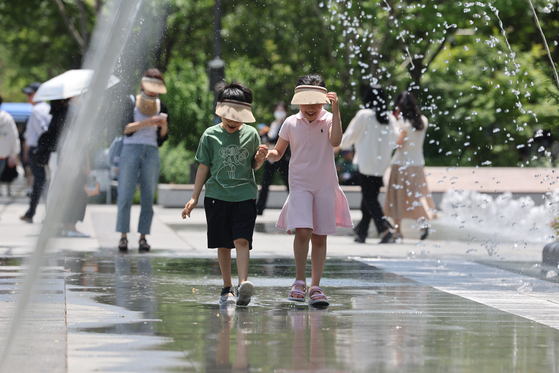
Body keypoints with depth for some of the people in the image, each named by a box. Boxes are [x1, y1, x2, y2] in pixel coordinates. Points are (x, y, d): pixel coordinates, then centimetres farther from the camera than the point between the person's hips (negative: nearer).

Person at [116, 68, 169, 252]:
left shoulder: (161, 107, 10)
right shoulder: (131, 102, 3)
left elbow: (163, 137, 12)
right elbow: (125, 127, -9)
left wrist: (164, 125, -9)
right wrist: (147, 122, -18)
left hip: (151, 153, 2)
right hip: (131, 149, -2)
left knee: (148, 197, -2)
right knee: (126, 195, -7)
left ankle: (143, 237, 1)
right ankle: (123, 236, -5)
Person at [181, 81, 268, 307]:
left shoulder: (251, 134, 5)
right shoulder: (210, 135, 2)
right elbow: (204, 168, 8)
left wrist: (260, 158, -8)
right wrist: (194, 198, 7)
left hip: (245, 195, -1)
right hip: (217, 195, 1)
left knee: (242, 240, -15)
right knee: (223, 244, 4)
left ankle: (243, 284, -23)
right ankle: (227, 288, 14)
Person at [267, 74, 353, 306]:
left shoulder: (329, 120, -3)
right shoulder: (291, 123, 1)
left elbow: (335, 141, -23)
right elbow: (278, 152, 10)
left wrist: (336, 111, -27)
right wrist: (267, 154, -13)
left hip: (325, 186, 0)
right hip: (299, 185, 0)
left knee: (320, 237, 3)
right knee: (302, 231, -17)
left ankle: (315, 287, 11)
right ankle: (300, 281, -1)